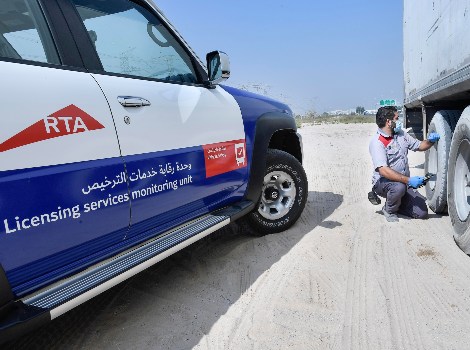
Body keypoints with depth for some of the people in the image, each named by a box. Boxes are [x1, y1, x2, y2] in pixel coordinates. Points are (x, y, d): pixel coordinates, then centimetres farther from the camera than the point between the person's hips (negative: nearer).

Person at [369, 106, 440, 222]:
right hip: (382, 182, -6)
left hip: (404, 182, 7)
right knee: (399, 187, -40)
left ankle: (395, 203, 19)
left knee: (422, 213, -7)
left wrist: (430, 141, -4)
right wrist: (408, 180, -36)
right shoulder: (377, 142, -19)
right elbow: (383, 170, -30)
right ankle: (389, 210, -9)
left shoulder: (401, 134, 7)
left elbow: (419, 145, 19)